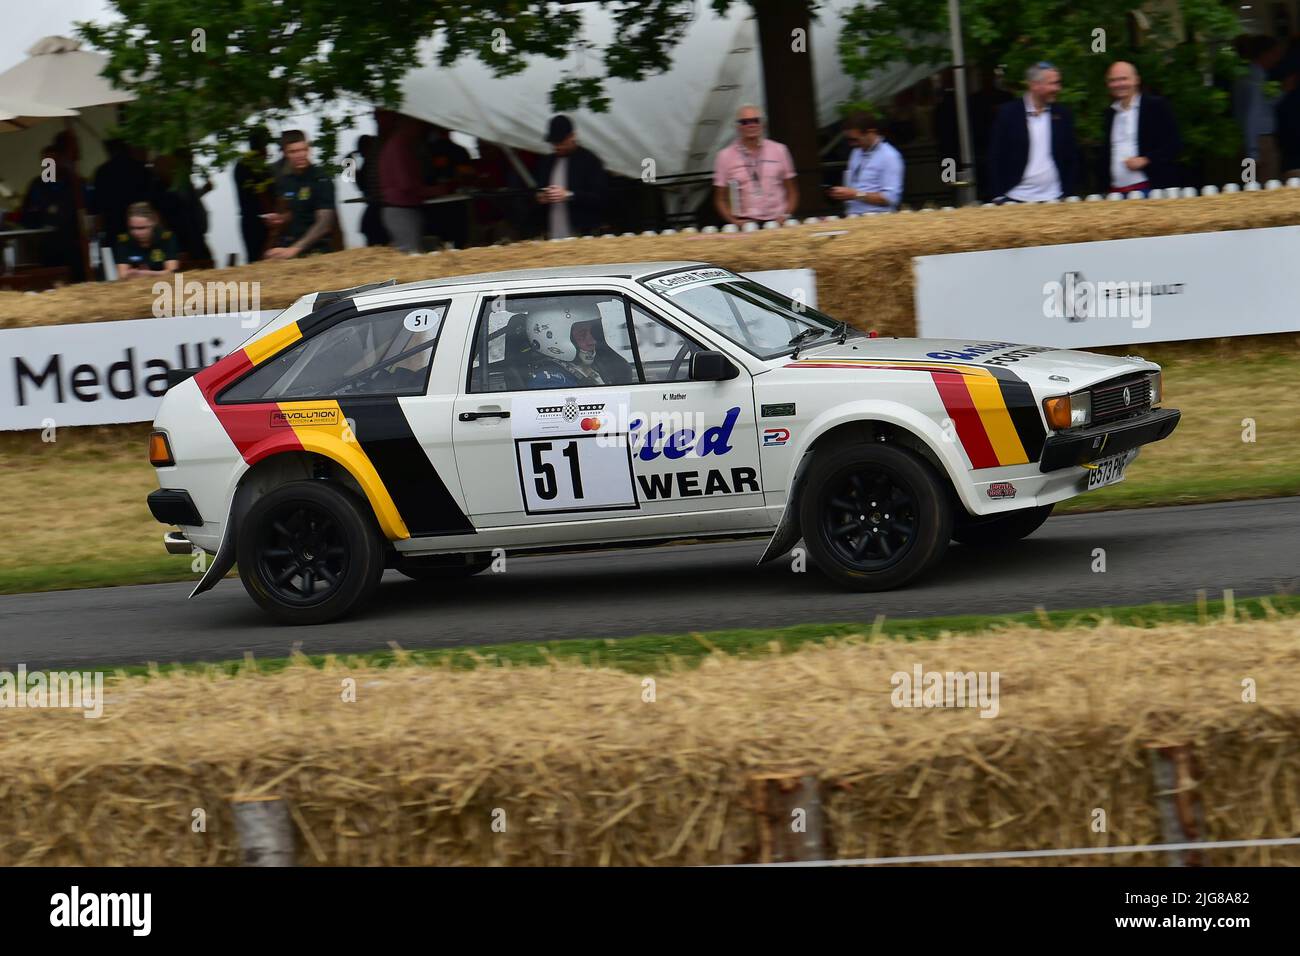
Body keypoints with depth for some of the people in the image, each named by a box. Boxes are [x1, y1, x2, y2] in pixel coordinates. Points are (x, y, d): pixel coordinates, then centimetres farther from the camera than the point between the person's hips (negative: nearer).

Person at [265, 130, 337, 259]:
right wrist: (280, 219, 4)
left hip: (315, 252, -5)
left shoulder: (321, 180, -8)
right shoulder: (283, 182, 11)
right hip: (286, 248, 5)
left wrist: (294, 249, -25)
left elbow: (324, 223, -16)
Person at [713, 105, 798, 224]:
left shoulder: (778, 150, 9)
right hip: (746, 223, -1)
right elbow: (720, 199, 9)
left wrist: (786, 215, -1)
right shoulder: (725, 156, 5)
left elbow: (792, 192, 15)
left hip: (777, 222, 1)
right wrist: (734, 221, -6)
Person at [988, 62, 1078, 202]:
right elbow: (996, 158, -1)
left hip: (1053, 200, 2)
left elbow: (1071, 158, 10)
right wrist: (999, 196, -6)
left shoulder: (1062, 114, 6)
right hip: (1016, 200, -2)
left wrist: (1068, 194, 2)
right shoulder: (1008, 113, -3)